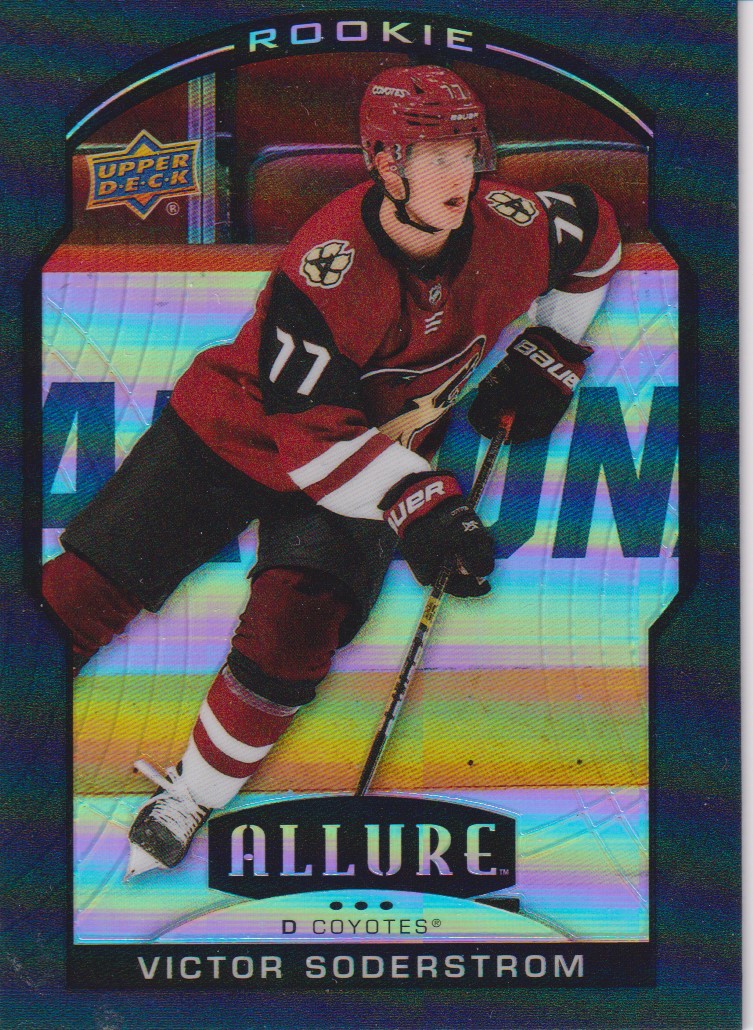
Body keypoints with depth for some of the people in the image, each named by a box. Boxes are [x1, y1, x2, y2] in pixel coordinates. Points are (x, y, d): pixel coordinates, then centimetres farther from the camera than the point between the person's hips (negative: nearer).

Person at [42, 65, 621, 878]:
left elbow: (592, 229, 10)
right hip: (245, 432, -2)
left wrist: (546, 357, 10)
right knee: (82, 590, -9)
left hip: (380, 446, 3)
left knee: (297, 614, -24)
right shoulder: (326, 268, -30)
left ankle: (188, 797, -5)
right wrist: (414, 503, -39)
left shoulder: (510, 227, -14)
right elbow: (310, 429, -29)